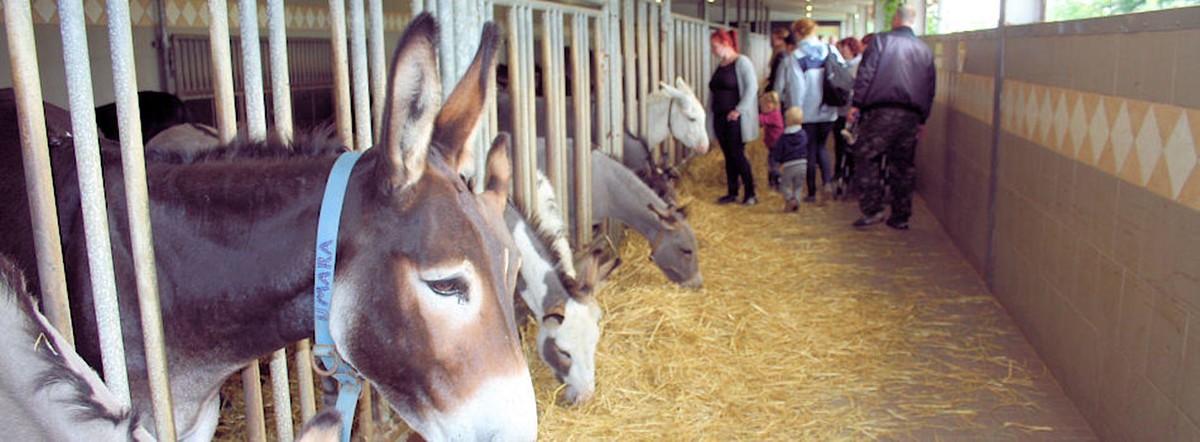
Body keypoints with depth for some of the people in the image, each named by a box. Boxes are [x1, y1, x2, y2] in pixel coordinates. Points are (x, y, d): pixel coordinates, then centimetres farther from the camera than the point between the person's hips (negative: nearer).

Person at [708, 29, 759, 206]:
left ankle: (750, 193, 4)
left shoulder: (742, 62, -9)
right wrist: (711, 114, 13)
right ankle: (732, 193, 17)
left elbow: (752, 87, -17)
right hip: (720, 118, 7)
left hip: (735, 119, -7)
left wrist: (739, 110, -19)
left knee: (737, 155, -6)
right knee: (728, 156, 10)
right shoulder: (720, 65, 14)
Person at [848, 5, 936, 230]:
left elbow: (865, 74, -5)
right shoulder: (925, 50, 17)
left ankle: (872, 209, -4)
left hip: (883, 112, -5)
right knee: (903, 165, 10)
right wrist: (923, 119, 22)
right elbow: (930, 87, 18)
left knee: (866, 157, 3)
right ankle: (901, 217, 14)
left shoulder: (881, 41, 2)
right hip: (912, 115, 5)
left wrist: (857, 104, -3)